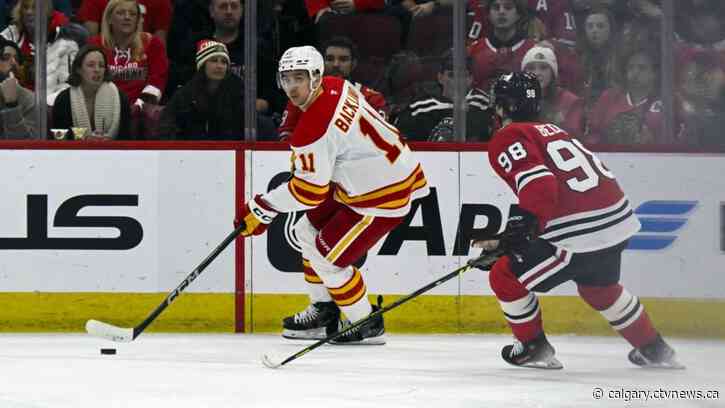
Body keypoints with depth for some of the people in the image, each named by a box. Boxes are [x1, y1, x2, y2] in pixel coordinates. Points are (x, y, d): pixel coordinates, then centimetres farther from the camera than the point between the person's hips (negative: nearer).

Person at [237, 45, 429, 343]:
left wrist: (263, 208, -14)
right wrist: (301, 159, 18)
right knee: (308, 232, 17)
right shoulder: (336, 86, -1)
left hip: (385, 195, -11)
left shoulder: (314, 128, -28)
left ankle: (368, 326, 8)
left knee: (326, 257, -6)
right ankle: (323, 313, 29)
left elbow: (310, 191, -24)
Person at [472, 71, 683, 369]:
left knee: (505, 278, 8)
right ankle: (654, 350, 44)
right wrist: (507, 237, 30)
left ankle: (534, 349, 18)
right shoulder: (551, 131, 24)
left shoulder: (507, 139, -3)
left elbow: (539, 186, -21)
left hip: (579, 235, -9)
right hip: (618, 222, 9)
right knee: (600, 288, 35)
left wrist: (518, 233, -20)